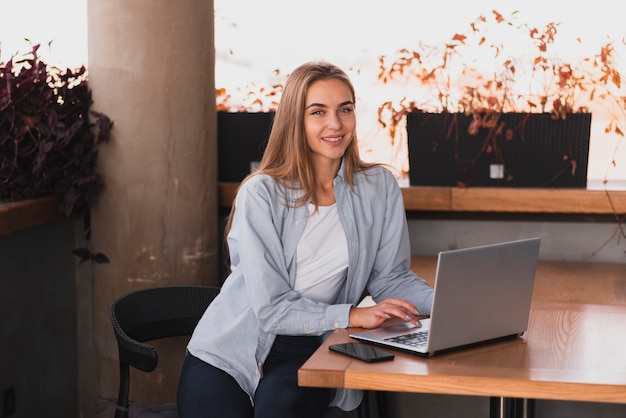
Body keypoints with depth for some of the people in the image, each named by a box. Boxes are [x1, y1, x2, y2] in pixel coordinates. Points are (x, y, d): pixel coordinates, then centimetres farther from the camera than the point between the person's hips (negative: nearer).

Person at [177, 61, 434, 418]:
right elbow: (271, 307, -16)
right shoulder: (261, 194, -12)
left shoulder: (380, 188, 0)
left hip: (310, 353, 2)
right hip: (230, 350, -2)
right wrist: (352, 315, -26)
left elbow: (391, 277, 4)